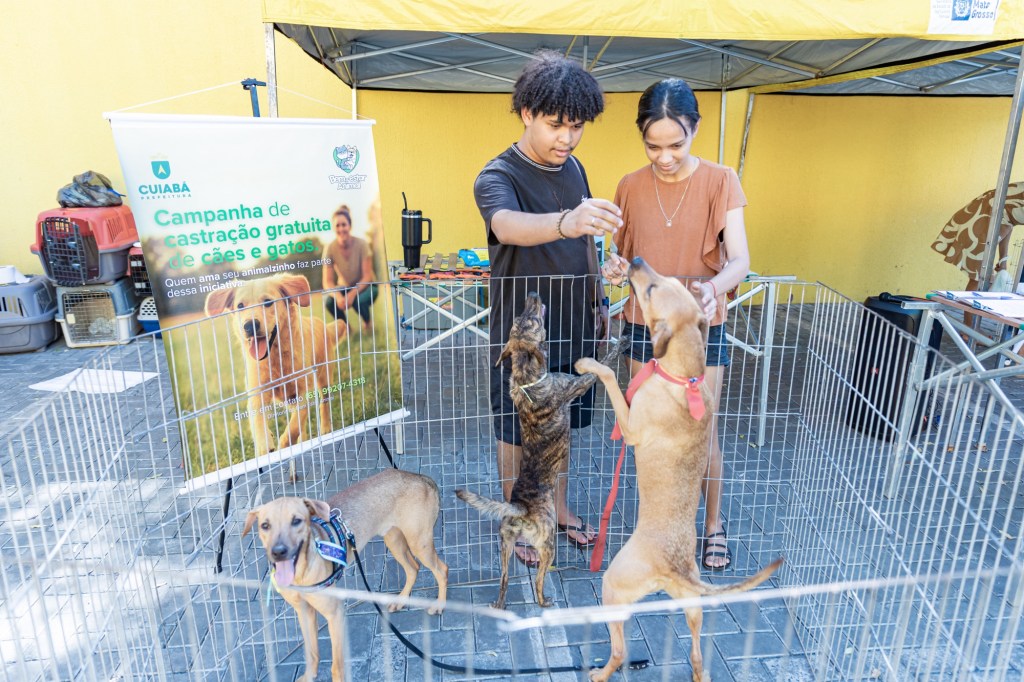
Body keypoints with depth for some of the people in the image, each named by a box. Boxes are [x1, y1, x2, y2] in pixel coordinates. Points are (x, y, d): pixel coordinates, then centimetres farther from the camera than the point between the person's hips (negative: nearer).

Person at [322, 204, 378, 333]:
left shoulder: (361, 244, -20)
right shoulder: (330, 248, -16)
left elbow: (367, 276, -18)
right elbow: (327, 282, -16)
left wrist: (353, 294, -34)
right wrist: (338, 296, -37)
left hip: (364, 286, -2)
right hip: (344, 287, 2)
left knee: (358, 300, -35)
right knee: (328, 301, -29)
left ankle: (368, 322, 1)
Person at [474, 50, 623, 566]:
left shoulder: (574, 170, 4)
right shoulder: (497, 177, -19)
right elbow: (509, 225, -42)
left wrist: (594, 305, 14)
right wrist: (565, 221, -62)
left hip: (572, 327, 6)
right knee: (517, 432, 10)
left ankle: (559, 508, 40)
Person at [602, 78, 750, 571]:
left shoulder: (720, 182, -9)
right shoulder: (631, 187, -1)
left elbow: (740, 259, -17)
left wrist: (714, 287, -39)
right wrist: (613, 268, -17)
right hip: (645, 326, 2)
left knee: (703, 433, 6)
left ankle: (714, 525, 31)